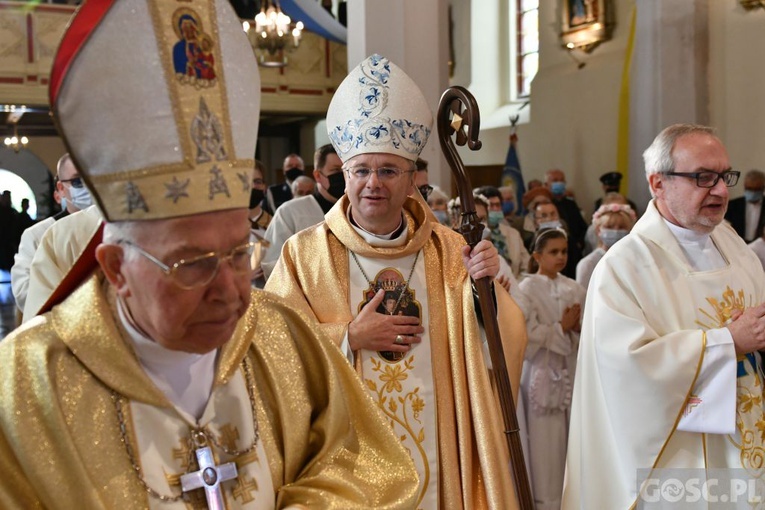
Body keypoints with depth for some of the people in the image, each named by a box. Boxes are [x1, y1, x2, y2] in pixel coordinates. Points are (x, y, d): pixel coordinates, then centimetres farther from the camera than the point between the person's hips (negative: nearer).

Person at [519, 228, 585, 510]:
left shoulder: (574, 289, 10)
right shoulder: (527, 288, -5)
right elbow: (528, 334, -13)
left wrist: (577, 327, -10)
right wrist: (562, 327, -10)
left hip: (572, 373, 5)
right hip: (542, 374, -4)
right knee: (546, 446, 0)